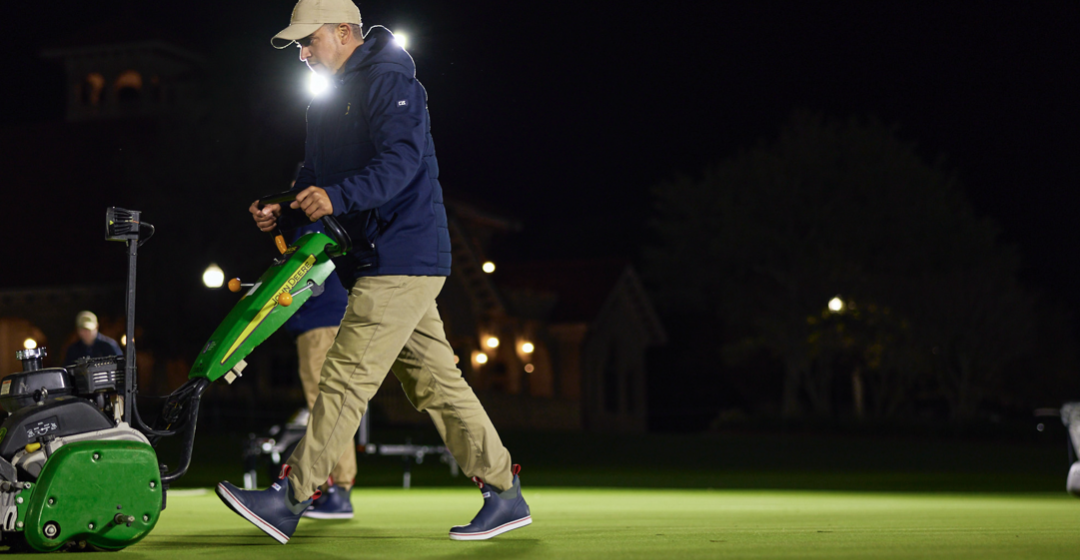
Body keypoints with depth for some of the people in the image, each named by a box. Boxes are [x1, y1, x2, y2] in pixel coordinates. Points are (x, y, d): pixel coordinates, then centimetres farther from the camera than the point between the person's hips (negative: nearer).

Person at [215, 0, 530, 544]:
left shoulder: (388, 79, -10)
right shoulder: (331, 98, 21)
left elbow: (402, 158, -23)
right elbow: (317, 175, 23)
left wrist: (337, 197, -34)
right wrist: (284, 211, 4)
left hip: (400, 260, -10)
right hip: (382, 260, 10)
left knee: (347, 377, -10)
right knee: (435, 382, 9)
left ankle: (289, 500, -7)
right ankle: (505, 495, 14)